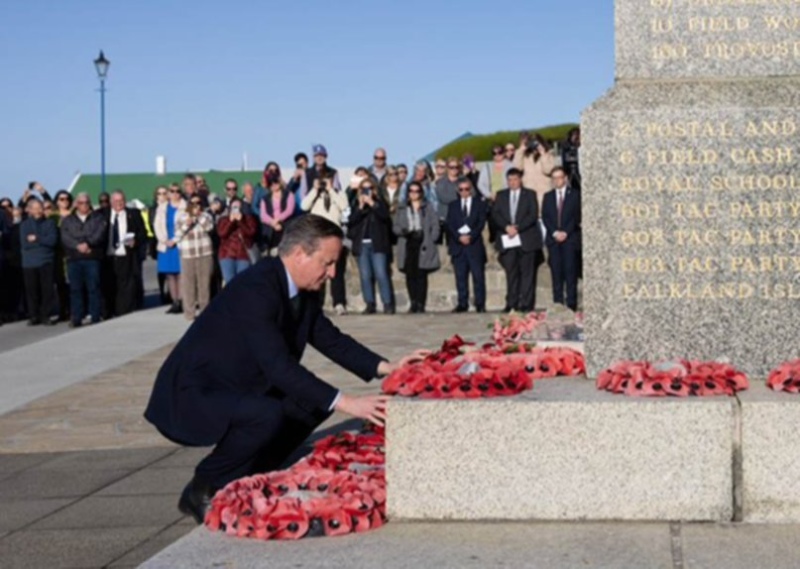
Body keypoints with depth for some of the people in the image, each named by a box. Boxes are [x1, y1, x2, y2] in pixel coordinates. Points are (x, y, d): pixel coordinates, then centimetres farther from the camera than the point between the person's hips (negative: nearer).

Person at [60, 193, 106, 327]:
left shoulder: (98, 218, 13)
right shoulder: (67, 220, 16)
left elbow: (100, 234, -3)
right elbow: (65, 237, 0)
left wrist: (88, 243, -17)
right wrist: (78, 246, -15)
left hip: (92, 257, -1)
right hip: (74, 259, 1)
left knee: (93, 288, -3)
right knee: (75, 289, 0)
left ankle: (95, 318, 0)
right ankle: (76, 319, 3)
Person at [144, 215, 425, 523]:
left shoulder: (304, 291, 1)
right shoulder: (255, 289, -28)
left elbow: (330, 338, 10)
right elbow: (279, 366, -34)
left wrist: (386, 367, -4)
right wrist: (344, 403, -36)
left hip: (235, 388, 10)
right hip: (192, 395, -10)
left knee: (315, 402, 4)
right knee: (268, 415, -32)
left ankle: (243, 480, 10)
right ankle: (202, 492, -10)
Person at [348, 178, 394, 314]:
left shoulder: (380, 203, 9)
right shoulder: (356, 206, 14)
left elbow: (385, 216, -10)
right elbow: (352, 221, -2)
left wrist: (372, 203, -11)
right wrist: (361, 206, -10)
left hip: (377, 244, -3)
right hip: (362, 245, 3)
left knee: (381, 274, -10)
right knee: (365, 276, 1)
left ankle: (388, 304, -8)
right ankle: (370, 304, 5)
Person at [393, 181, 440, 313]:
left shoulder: (429, 209, 10)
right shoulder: (402, 210, 18)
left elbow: (435, 227, 5)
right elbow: (395, 227, 12)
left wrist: (430, 241, -7)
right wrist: (404, 231, -10)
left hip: (423, 246, -2)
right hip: (408, 245, 2)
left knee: (421, 275, -8)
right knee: (410, 275, -2)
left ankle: (420, 304, -7)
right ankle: (413, 303, 4)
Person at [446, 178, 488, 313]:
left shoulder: (479, 204, 10)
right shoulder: (453, 206, 15)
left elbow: (481, 223, 0)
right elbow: (450, 225, 5)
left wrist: (471, 236, -14)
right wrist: (459, 237, -11)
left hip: (474, 243, -2)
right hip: (458, 244, 2)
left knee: (478, 275, -5)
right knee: (460, 276, 0)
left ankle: (480, 304, -2)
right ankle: (463, 303, 3)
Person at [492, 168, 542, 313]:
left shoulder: (530, 195, 8)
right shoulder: (501, 195, 15)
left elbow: (533, 215, -3)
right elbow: (495, 214, 5)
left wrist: (517, 227, -13)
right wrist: (507, 227, -12)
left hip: (526, 239, -2)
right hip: (507, 239, 2)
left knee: (527, 272, -3)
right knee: (511, 273, 1)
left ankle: (526, 303, -2)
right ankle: (511, 303, 4)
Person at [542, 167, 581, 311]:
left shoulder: (575, 194, 7)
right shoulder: (548, 196, 16)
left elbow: (577, 215, 0)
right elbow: (545, 216, 8)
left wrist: (566, 232, -10)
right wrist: (554, 232, -7)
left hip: (570, 238, -3)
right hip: (553, 239, 3)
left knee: (570, 271, -7)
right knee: (556, 272, -1)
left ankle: (571, 304, -7)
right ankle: (557, 303, -1)